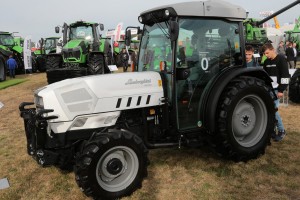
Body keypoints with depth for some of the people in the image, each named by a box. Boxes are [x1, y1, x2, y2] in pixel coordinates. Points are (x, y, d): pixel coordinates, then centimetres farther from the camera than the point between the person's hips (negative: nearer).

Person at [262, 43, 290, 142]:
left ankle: (281, 131, 6)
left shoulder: (281, 59, -8)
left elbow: (285, 76, -13)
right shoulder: (266, 61, 12)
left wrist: (281, 90, -16)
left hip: (276, 90, -6)